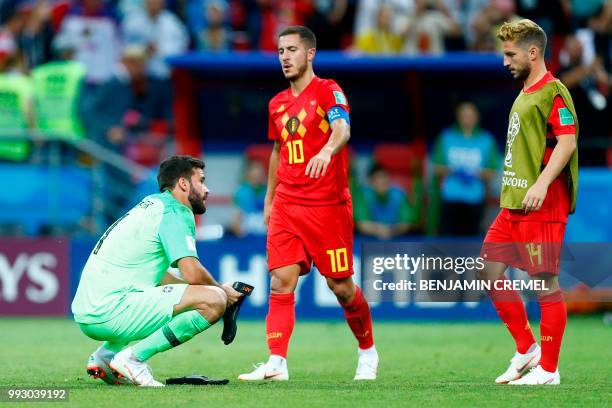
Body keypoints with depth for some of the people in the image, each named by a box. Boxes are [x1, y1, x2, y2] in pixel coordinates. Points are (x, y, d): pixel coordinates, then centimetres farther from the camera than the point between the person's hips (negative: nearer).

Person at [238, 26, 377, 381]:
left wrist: (326, 151, -45)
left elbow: (342, 129, -24)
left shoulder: (328, 91, -6)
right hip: (286, 206, 5)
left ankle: (368, 352, 24)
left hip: (328, 205, -5)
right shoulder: (278, 104, 14)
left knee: (341, 286, 2)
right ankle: (277, 363, -14)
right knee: (281, 282, -9)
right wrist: (269, 199, 24)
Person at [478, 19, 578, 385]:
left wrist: (542, 184, -29)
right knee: (489, 270, 8)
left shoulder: (552, 92, -11)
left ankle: (548, 369, 2)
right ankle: (527, 349, 17)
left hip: (542, 205, -10)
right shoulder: (525, 93, 17)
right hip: (513, 204, 10)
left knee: (546, 281, -4)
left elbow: (567, 141, -20)